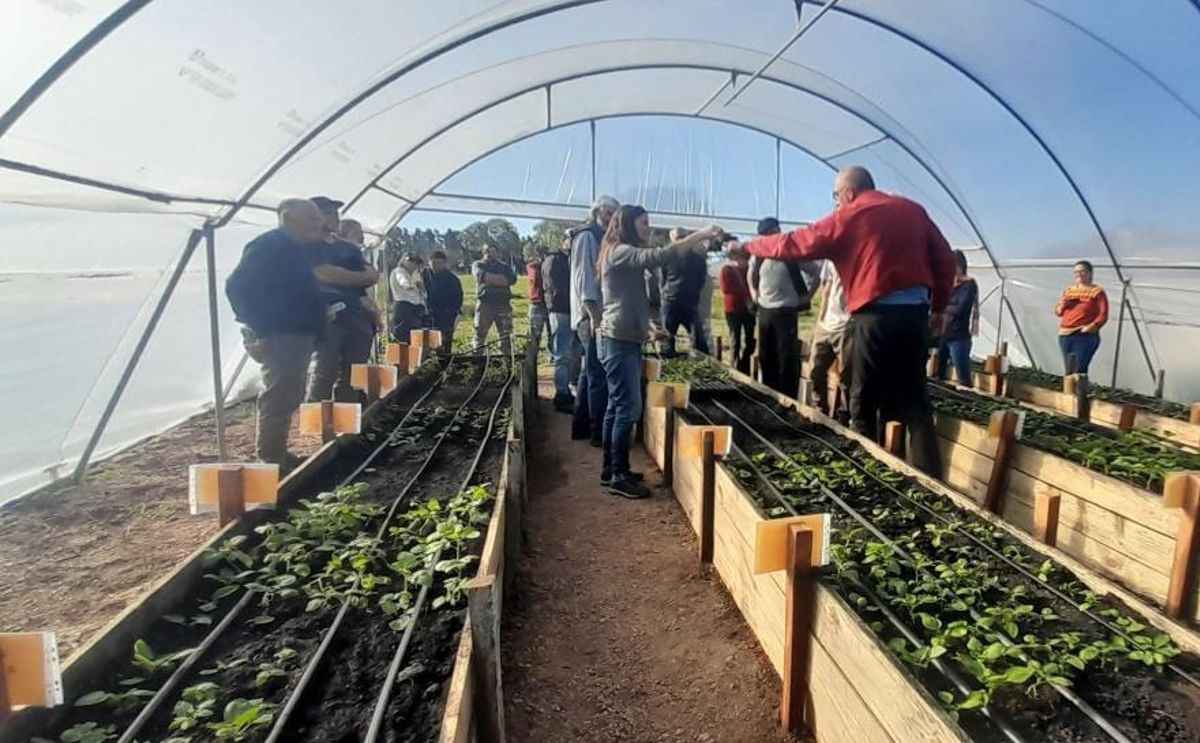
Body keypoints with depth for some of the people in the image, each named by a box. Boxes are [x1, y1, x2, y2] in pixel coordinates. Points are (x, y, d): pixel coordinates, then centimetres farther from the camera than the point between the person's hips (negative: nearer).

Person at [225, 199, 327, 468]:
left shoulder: (294, 249, 16)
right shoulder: (269, 246, -14)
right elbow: (236, 286, -22)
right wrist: (260, 330, -22)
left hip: (297, 336, 10)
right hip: (279, 337, -10)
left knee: (287, 398, 16)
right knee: (278, 400, -5)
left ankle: (276, 456, 28)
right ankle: (270, 462, 3)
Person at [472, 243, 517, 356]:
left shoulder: (505, 266, 17)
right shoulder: (478, 265, 12)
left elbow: (512, 279, -3)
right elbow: (482, 275, -12)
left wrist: (490, 279, -11)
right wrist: (501, 279, -10)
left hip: (503, 304, 2)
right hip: (485, 304, -2)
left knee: (506, 335, 2)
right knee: (480, 334, -1)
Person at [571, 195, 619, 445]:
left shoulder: (598, 238, 20)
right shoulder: (587, 236, -9)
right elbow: (583, 277, -17)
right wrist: (594, 316, -22)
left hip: (595, 314, 10)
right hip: (591, 315, -10)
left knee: (590, 372, 13)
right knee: (599, 375, -9)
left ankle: (582, 426, 21)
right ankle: (599, 432, -5)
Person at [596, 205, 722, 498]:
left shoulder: (625, 254, 22)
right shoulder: (620, 252, -13)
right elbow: (658, 256, -27)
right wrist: (699, 235, -27)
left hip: (626, 340, 10)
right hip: (619, 341, -10)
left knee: (617, 407, 12)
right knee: (628, 408, -9)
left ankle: (610, 468, 19)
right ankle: (618, 476, -2)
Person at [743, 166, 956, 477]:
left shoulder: (845, 218, 0)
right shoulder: (913, 210, 13)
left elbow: (793, 244, 3)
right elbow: (945, 259, 13)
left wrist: (748, 246, 16)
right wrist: (938, 306, 22)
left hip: (874, 319, -5)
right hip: (915, 314, 5)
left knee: (864, 406, 9)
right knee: (915, 404, 9)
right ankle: (931, 480, 9)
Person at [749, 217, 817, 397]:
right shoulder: (758, 257, 6)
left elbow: (817, 274, 1)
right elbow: (751, 276, 28)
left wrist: (808, 296, -3)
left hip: (787, 311, -5)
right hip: (764, 311, 5)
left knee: (788, 358, -5)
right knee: (765, 357, 9)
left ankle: (788, 399, 2)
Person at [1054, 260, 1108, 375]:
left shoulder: (1097, 292, 0)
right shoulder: (1068, 290, 16)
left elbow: (1103, 316, -6)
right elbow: (1058, 311, 19)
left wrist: (1092, 327, -22)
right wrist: (1062, 305, -3)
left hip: (1085, 336, -5)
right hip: (1065, 336, 6)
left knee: (1079, 371, -14)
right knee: (1069, 371, 8)